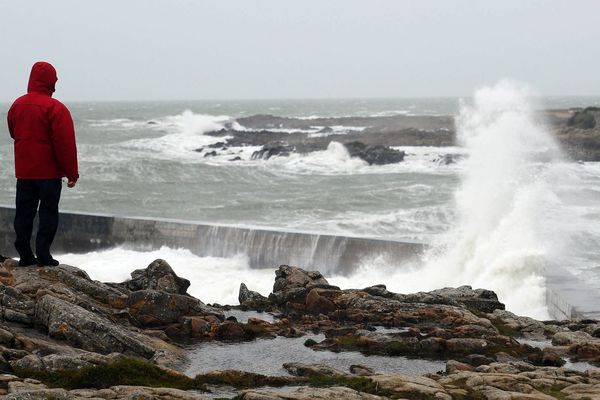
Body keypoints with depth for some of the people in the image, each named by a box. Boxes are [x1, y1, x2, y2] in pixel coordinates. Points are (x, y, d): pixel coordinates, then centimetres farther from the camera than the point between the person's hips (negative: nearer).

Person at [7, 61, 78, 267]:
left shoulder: (17, 105, 4)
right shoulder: (55, 108, -15)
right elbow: (66, 143, -16)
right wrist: (72, 173, -10)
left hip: (24, 170, 5)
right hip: (49, 171, -5)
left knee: (24, 212, 10)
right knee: (48, 212, 2)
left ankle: (24, 254, 10)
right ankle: (43, 254, -1)